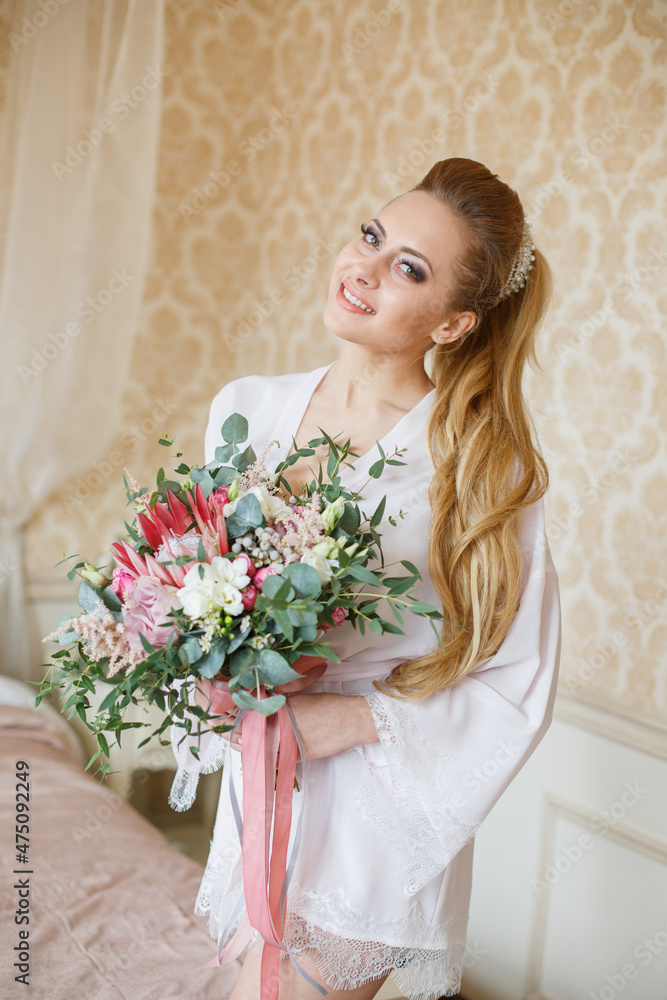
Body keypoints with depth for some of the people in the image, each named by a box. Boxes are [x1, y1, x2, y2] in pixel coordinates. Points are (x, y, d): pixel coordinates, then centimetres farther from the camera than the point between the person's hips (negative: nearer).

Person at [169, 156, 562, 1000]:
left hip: (372, 824, -5)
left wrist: (352, 718, -19)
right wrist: (213, 691, -9)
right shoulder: (245, 409, -2)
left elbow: (516, 688, -11)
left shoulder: (484, 463, -15)